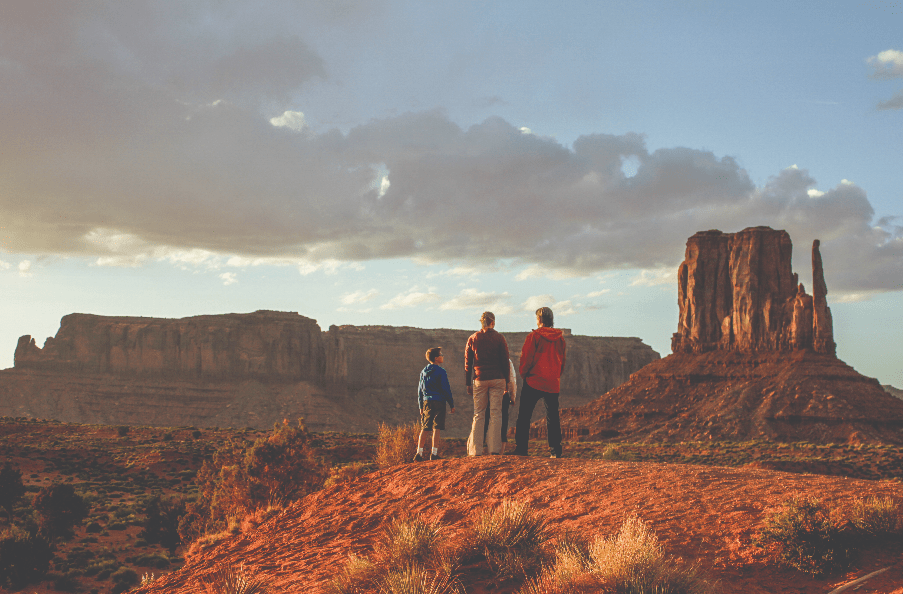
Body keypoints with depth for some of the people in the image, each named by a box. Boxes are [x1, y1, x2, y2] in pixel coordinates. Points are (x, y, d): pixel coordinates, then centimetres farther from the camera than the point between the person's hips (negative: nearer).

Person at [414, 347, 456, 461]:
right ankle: (434, 453, -5)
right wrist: (452, 404, -1)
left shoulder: (423, 372, 12)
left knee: (424, 428, 8)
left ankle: (419, 453, 4)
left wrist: (421, 406, 22)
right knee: (436, 428, -3)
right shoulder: (441, 372, -7)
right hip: (439, 402, -6)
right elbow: (446, 389, -8)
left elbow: (420, 390, 16)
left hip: (426, 402, 6)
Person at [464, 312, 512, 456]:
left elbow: (467, 363, 6)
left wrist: (468, 383, 10)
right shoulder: (499, 338, 0)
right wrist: (507, 381, 6)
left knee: (478, 414, 6)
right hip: (497, 379, -1)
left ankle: (475, 450, 1)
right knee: (495, 413, 1)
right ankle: (495, 448, -3)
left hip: (479, 379, 1)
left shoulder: (472, 339, 5)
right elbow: (505, 361, -1)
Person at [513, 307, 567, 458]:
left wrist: (524, 374, 8)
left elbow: (526, 358, -7)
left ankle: (520, 448, -2)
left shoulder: (534, 336, -7)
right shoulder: (560, 337, 6)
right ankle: (555, 450, 4)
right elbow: (563, 360, 12)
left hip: (534, 382, -4)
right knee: (553, 417, 9)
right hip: (553, 383, 4)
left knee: (524, 416, 2)